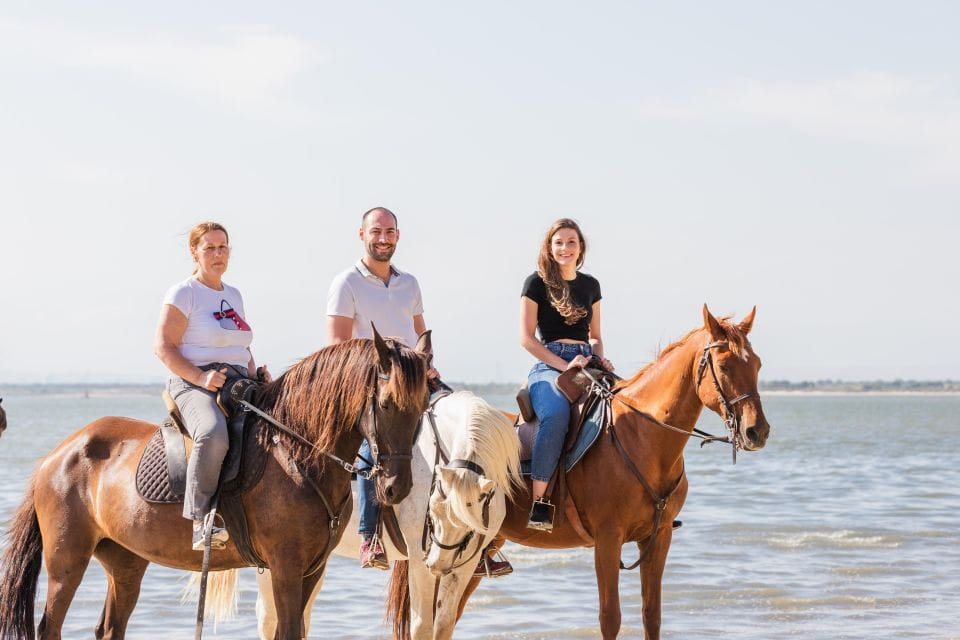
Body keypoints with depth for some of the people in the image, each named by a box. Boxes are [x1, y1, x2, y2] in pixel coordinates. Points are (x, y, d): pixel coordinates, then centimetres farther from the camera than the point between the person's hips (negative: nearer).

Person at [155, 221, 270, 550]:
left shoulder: (234, 295, 23)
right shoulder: (183, 293, 0)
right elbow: (163, 347, -7)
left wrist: (257, 373, 10)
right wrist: (201, 377, -19)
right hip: (194, 385, -8)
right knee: (214, 434, -39)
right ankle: (200, 521, -38)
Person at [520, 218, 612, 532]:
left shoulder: (590, 285, 19)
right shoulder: (537, 283, 3)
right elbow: (526, 338, -3)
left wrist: (600, 359, 3)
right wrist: (565, 365, -12)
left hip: (587, 364, 5)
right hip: (549, 366, -5)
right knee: (557, 415, -37)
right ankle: (539, 502, -36)